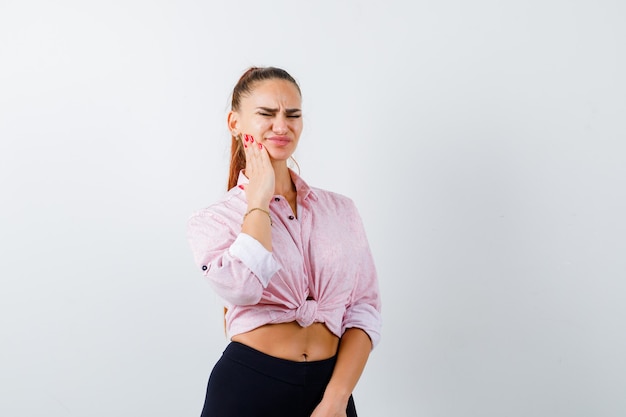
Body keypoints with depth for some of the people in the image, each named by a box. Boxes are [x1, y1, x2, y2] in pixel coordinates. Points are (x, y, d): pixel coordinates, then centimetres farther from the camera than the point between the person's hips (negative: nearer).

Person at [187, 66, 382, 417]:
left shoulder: (341, 209, 5)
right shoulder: (212, 221, -1)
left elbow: (365, 309, 0)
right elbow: (241, 288, -22)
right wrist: (259, 199, -10)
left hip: (330, 384, 2)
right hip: (249, 386, -2)